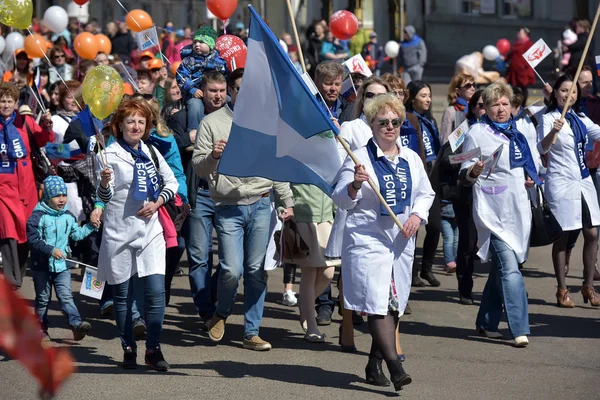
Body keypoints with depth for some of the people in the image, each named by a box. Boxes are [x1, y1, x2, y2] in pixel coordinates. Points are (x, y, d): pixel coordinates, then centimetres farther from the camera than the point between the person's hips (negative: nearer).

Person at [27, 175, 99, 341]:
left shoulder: (68, 216, 7)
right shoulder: (38, 217, -12)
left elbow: (77, 234, 21)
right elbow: (33, 240, -17)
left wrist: (91, 226, 10)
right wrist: (51, 250, -26)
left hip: (62, 265, 3)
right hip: (42, 265, -3)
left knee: (66, 296, -8)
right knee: (43, 298, 9)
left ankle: (76, 324, -21)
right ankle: (41, 327, 22)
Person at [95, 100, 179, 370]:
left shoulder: (151, 152, 9)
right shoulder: (110, 155, -3)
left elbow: (172, 182, 16)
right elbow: (104, 197, -4)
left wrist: (157, 202, -2)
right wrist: (105, 182, -26)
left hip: (150, 229, 3)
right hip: (120, 232, -3)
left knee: (156, 292, -7)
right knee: (123, 294, 5)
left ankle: (153, 348, 2)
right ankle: (128, 349, 16)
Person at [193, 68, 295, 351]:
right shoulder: (212, 122, 3)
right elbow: (198, 166, 2)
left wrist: (288, 201, 12)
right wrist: (212, 156, -20)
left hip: (260, 205, 2)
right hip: (228, 208, -2)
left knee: (256, 271, 1)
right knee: (232, 270, -11)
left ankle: (252, 333, 9)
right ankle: (222, 313, 19)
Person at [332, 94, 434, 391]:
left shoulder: (411, 159, 11)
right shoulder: (360, 157, -5)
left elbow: (426, 193, 20)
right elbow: (340, 200, -6)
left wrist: (417, 215, 1)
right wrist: (355, 185, -26)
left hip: (401, 241, 6)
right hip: (368, 240, -6)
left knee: (392, 304, 10)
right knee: (377, 303, -16)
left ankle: (374, 366, 23)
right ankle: (395, 367, -22)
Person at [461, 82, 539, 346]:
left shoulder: (515, 133, 15)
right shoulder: (477, 133, -3)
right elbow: (465, 177, -6)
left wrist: (530, 179, 9)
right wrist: (473, 171, -28)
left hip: (518, 210, 7)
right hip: (493, 212, -7)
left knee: (501, 269, 12)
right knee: (510, 268, -17)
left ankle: (487, 322, 24)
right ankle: (519, 330, -19)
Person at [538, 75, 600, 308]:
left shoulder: (580, 119, 11)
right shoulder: (549, 118, -8)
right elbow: (542, 148, -22)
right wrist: (552, 132, -42)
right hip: (561, 182, -6)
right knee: (561, 236, -1)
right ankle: (562, 291, 5)